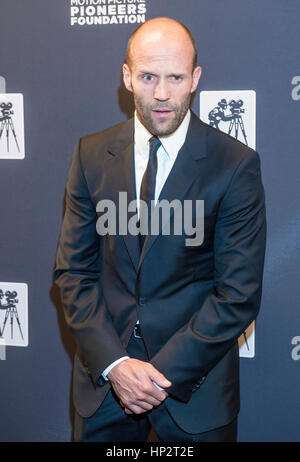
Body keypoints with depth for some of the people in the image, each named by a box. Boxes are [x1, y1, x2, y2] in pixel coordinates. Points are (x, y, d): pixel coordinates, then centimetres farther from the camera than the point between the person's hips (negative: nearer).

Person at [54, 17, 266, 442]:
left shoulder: (237, 165, -10)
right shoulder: (92, 155, -1)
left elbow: (239, 295, -11)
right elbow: (74, 271, 0)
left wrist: (163, 372, -15)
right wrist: (113, 363, -12)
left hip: (195, 380, -2)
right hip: (103, 373, 2)